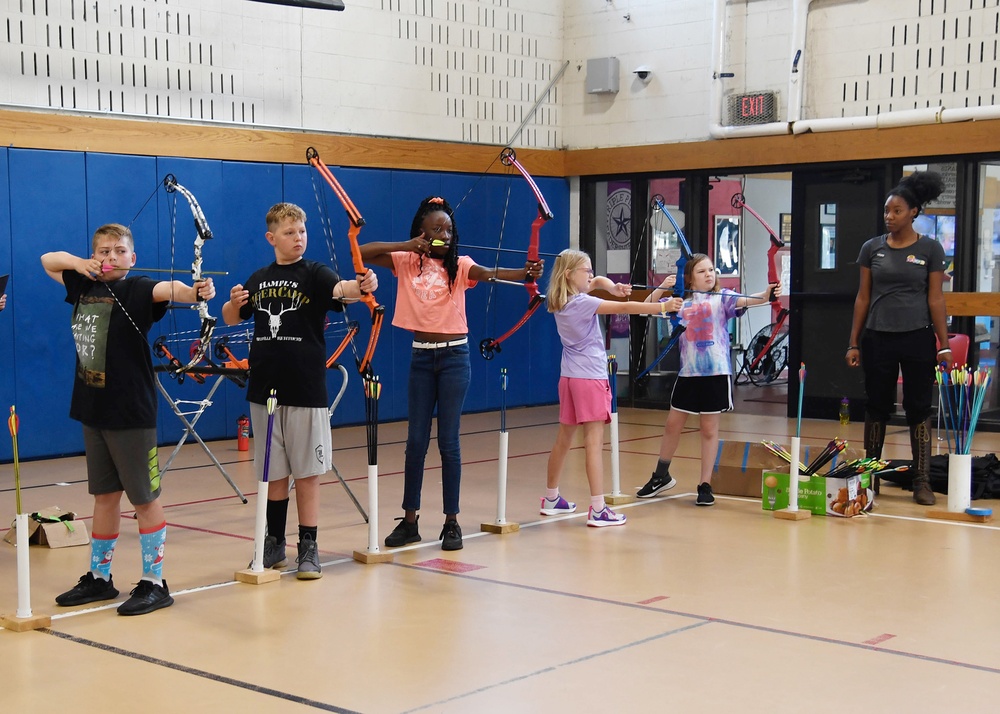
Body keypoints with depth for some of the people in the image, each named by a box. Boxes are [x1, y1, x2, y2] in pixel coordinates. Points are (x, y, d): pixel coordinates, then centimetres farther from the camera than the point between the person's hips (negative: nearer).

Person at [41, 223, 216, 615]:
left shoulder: (136, 289, -11)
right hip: (92, 408, 7)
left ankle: (154, 583, 9)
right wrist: (79, 263, 3)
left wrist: (195, 292, -54)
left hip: (131, 412, -7)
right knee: (105, 495, 17)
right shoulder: (84, 286, 8)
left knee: (145, 498, 1)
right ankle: (99, 577, 28)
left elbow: (166, 289, -32)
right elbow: (48, 260, 23)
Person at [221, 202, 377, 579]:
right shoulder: (258, 279, 8)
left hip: (306, 391, -4)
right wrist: (233, 303, -3)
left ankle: (308, 548, 9)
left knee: (307, 473, 1)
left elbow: (340, 288, -27)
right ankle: (275, 544, 24)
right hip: (265, 389, 4)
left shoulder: (315, 273, -6)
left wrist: (360, 286, -49)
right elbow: (231, 318, 20)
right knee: (273, 472, 12)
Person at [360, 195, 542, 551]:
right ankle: (409, 520, 16)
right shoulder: (407, 262, 3)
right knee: (416, 439, 7)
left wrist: (525, 273, -42)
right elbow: (362, 252, -5)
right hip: (421, 356, 2)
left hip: (454, 356, -2)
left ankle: (452, 521, 9)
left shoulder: (459, 265, -4)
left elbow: (490, 273, -23)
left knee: (448, 441, 0)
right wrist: (406, 246, -13)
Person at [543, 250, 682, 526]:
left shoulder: (561, 301, 9)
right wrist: (663, 307, -23)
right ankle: (598, 510, -14)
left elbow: (599, 281, 20)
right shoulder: (582, 303, -16)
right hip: (590, 378, -9)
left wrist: (614, 287, -1)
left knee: (564, 439, 16)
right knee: (594, 441, -11)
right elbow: (625, 308, -22)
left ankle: (551, 498, 26)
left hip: (569, 377, 9)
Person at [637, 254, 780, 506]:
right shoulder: (681, 302, 7)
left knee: (709, 429, 4)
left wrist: (766, 295, -39)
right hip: (688, 372, 3)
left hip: (716, 372, -3)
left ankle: (705, 485, 14)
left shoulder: (722, 298, -1)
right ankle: (661, 476, 31)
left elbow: (744, 300, -19)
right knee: (672, 425, 12)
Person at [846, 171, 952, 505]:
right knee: (877, 407, 8)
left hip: (917, 339, -2)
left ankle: (922, 482, 6)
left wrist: (944, 345, -4)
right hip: (878, 339, 2)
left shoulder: (930, 249, 0)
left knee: (919, 409, 1)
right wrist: (853, 343, 5)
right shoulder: (872, 248, 5)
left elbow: (935, 299, 0)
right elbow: (863, 297, 7)